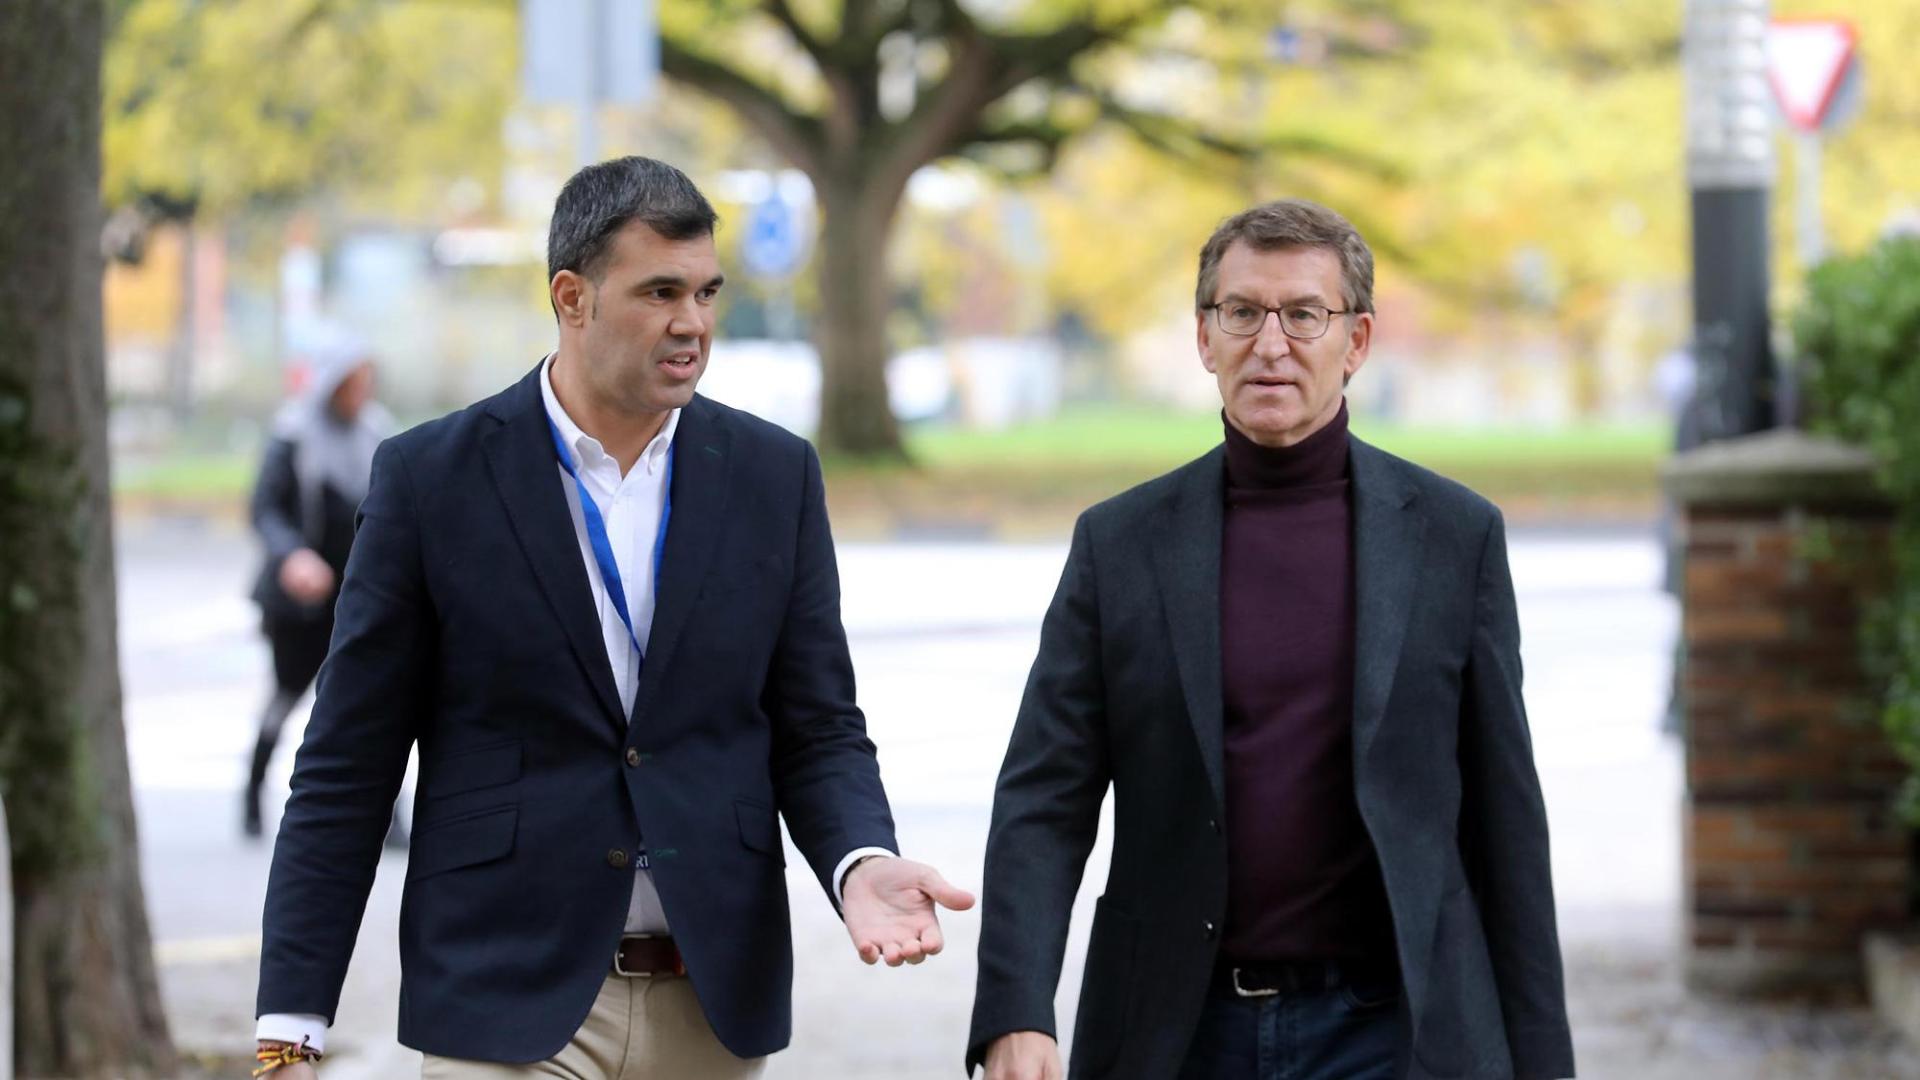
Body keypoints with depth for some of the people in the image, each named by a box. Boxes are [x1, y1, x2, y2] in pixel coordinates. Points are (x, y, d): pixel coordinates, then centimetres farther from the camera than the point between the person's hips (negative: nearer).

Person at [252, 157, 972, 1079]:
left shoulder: (773, 476, 5)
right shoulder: (432, 477, -3)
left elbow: (819, 733, 9)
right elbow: (346, 772, -1)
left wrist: (861, 864, -14)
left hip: (713, 1004, 3)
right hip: (509, 1003, -3)